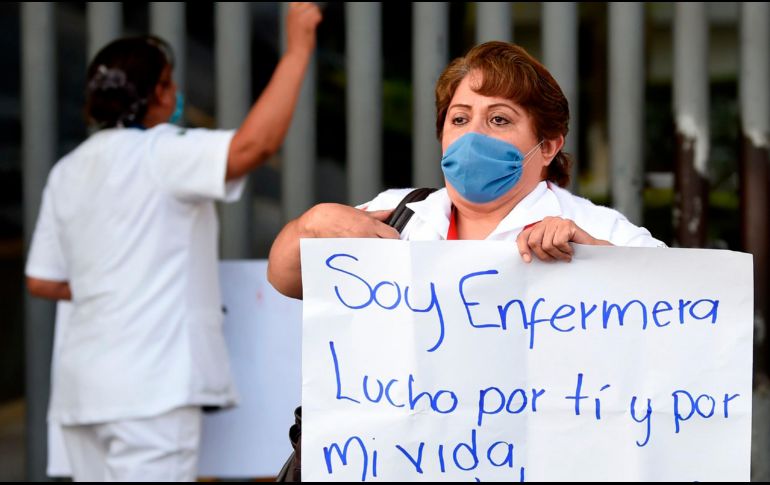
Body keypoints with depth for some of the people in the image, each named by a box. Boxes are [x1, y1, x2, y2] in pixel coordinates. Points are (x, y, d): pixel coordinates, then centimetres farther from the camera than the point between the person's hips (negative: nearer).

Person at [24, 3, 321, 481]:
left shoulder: (68, 171, 15)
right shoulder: (158, 153, -9)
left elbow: (42, 281, 17)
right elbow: (255, 144, -24)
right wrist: (297, 51, -16)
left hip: (84, 385, 8)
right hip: (150, 384, -8)